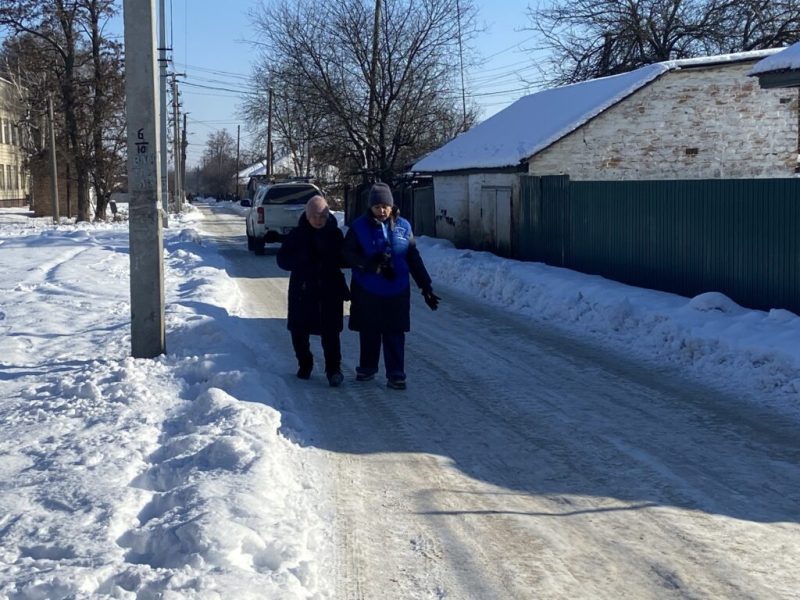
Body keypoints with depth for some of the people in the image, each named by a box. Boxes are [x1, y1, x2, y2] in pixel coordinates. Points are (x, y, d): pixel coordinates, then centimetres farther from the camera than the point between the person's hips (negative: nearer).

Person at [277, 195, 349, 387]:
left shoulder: (335, 234, 1)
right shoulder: (297, 234, -1)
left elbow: (346, 259, 4)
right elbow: (282, 259, -3)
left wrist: (330, 258, -16)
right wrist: (302, 259, -20)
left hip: (330, 292, -1)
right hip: (302, 291, 1)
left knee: (330, 333, -5)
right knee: (299, 331, 9)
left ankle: (334, 369, 5)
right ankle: (305, 365, 29)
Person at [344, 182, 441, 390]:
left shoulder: (403, 227, 2)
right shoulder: (359, 226, -4)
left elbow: (414, 259, 7)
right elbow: (347, 254, -4)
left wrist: (426, 287, 5)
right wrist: (368, 263, -20)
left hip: (397, 291, 1)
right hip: (367, 291, -1)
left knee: (395, 334, 1)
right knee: (369, 333, 10)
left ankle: (395, 375, 7)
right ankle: (367, 368, 27)